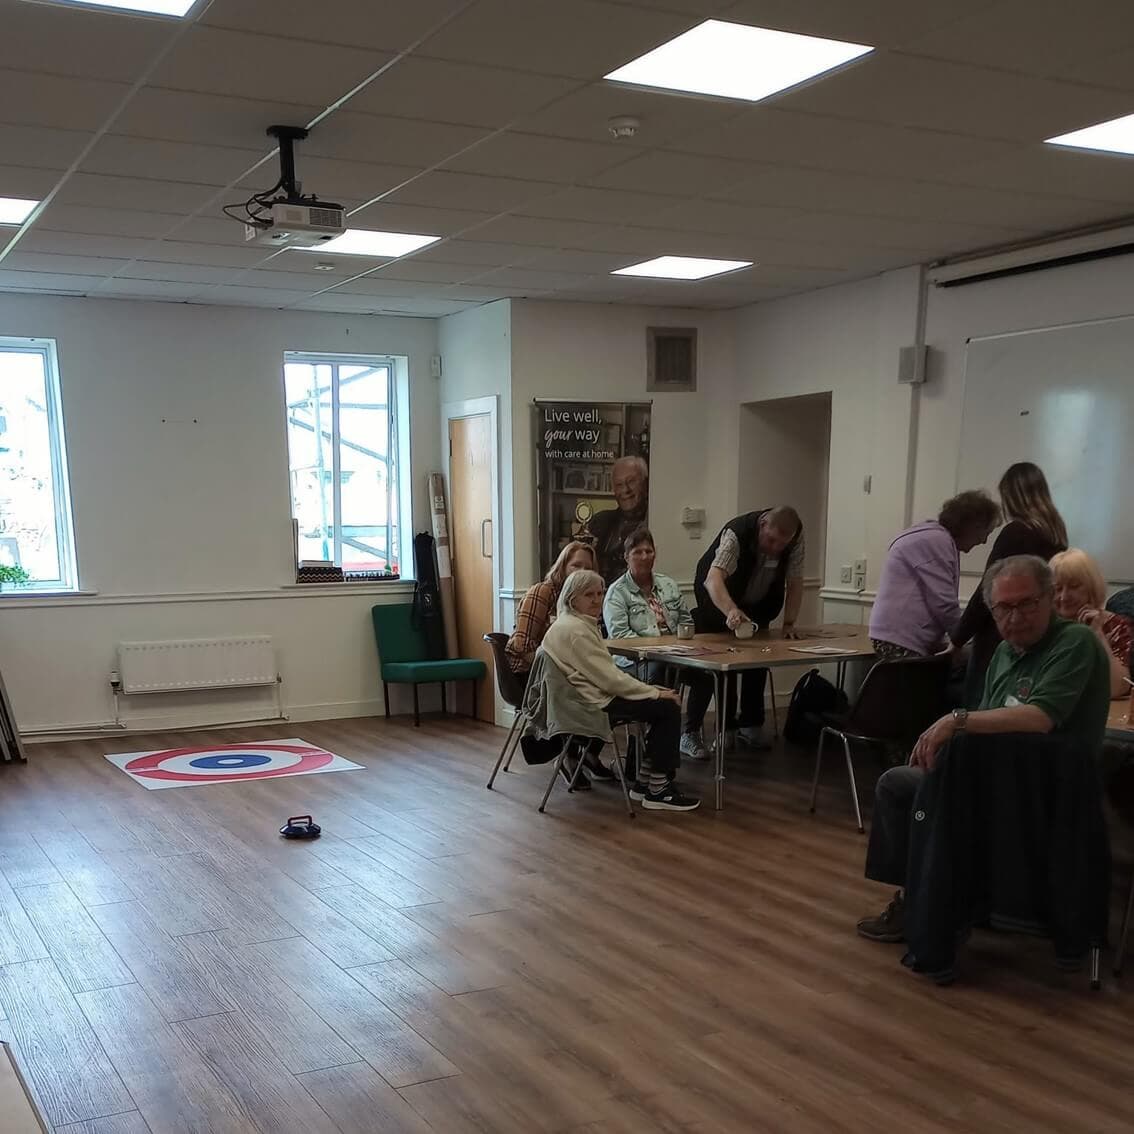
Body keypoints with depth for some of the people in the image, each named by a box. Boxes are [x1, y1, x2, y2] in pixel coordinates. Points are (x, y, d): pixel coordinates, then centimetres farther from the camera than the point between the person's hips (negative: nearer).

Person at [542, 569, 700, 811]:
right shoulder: (575, 630, -19)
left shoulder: (581, 624, 15)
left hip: (596, 695, 10)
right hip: (594, 704, -10)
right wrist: (655, 693, -14)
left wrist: (653, 690, 7)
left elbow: (606, 671, 16)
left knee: (664, 705, 8)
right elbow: (608, 678, -21)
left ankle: (645, 783, 10)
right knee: (668, 708, -10)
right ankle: (658, 792, -4)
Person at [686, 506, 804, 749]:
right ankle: (691, 731, -7)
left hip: (758, 606, 5)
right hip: (719, 601, -5)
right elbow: (714, 579, -51)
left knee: (758, 664, 5)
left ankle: (750, 727, 18)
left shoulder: (796, 536, -23)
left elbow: (794, 582, -15)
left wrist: (789, 624, -23)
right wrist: (731, 611, -68)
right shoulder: (736, 533, -37)